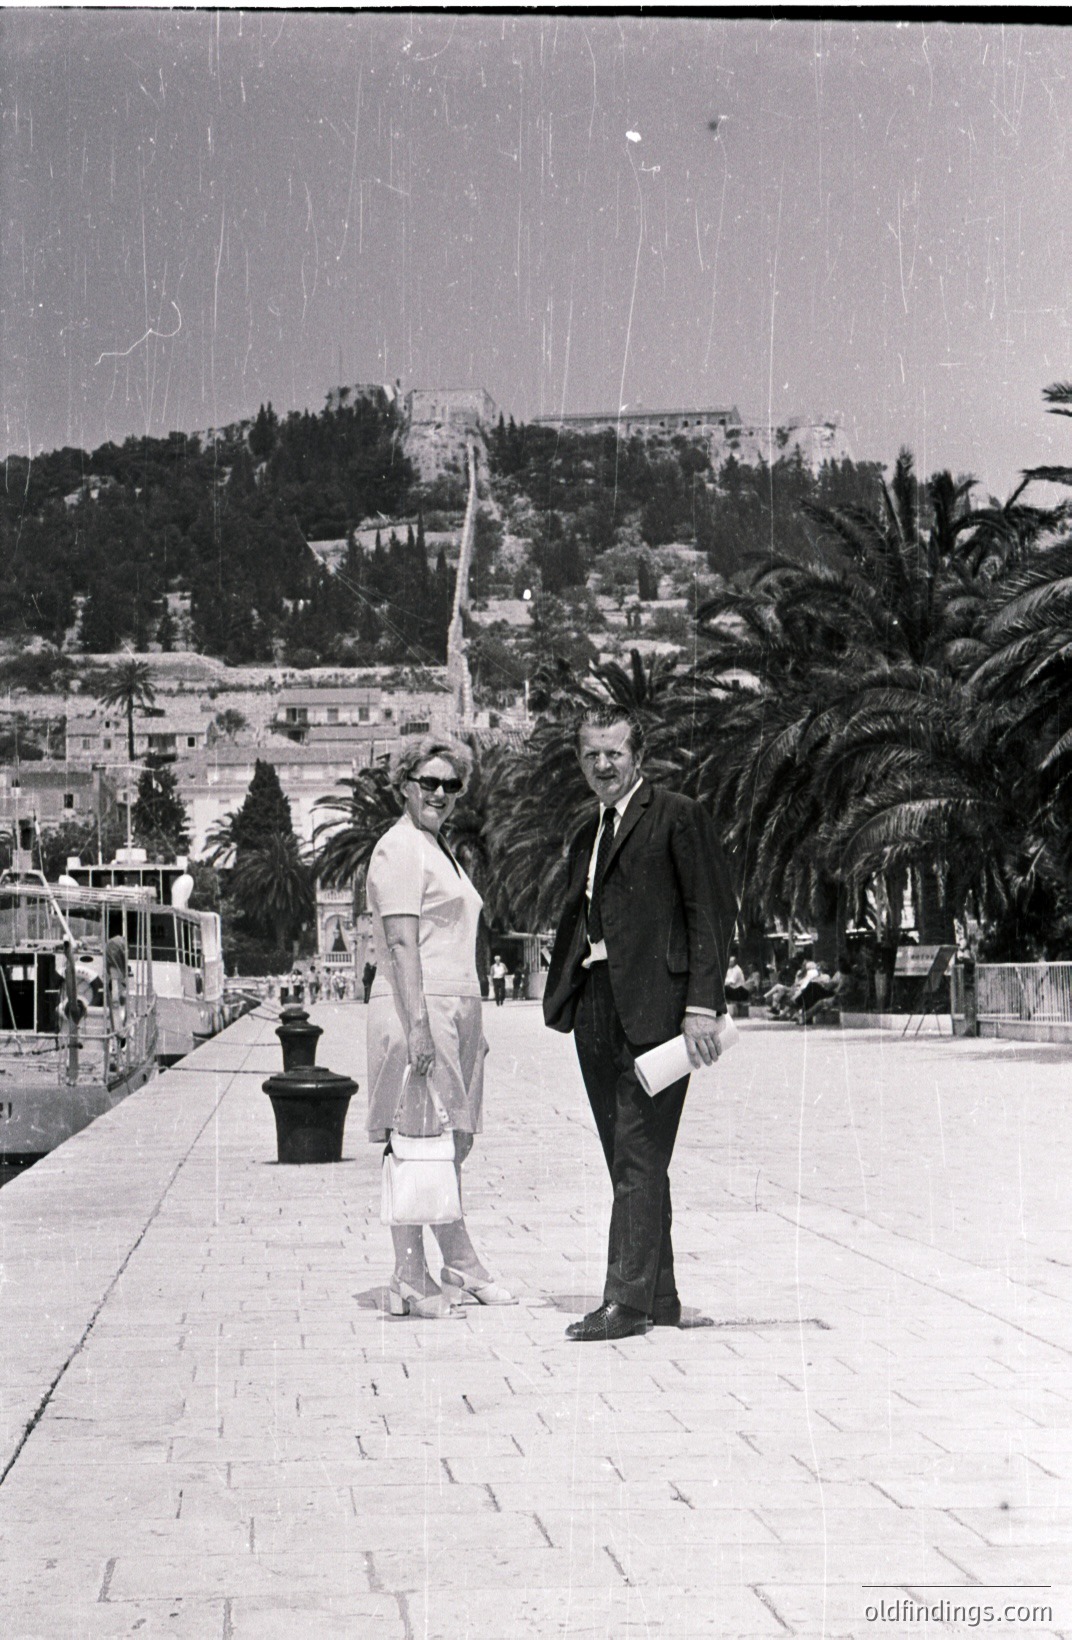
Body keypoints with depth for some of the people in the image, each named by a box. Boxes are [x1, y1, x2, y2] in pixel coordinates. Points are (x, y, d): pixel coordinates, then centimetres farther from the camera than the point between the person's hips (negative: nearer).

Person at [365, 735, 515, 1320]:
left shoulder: (439, 849, 22)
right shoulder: (399, 849, -8)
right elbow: (402, 944, -16)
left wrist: (471, 1024, 26)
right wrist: (418, 1022, -23)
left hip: (454, 1010, 10)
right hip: (417, 1010, -10)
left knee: (450, 1144, 12)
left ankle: (460, 1267, 18)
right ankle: (410, 1282, -5)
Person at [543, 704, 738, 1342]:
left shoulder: (679, 817, -3)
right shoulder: (588, 835, 20)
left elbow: (714, 911, -8)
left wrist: (702, 1006, -15)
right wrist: (562, 996, 8)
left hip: (654, 1007, -8)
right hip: (596, 1008, 8)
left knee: (640, 1157, -9)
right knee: (629, 1162, 10)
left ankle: (628, 1301, -9)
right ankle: (659, 1299, 17)